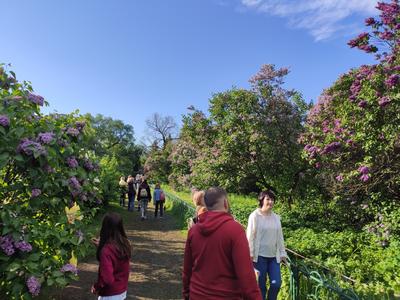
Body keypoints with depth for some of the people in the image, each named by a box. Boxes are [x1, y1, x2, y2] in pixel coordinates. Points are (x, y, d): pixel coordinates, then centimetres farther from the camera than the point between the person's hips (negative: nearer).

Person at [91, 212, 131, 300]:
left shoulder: (106, 251, -29)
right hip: (122, 291, 7)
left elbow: (107, 279, -30)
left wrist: (96, 287, -12)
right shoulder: (125, 244, -8)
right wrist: (101, 246, 11)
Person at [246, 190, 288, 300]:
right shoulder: (255, 216, -8)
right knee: (261, 285, 5)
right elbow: (250, 236, -9)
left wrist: (282, 253, 11)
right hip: (260, 256, -4)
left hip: (274, 256, 5)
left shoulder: (276, 217, 7)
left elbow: (280, 237, 12)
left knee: (276, 283, 1)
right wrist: (250, 254, -12)